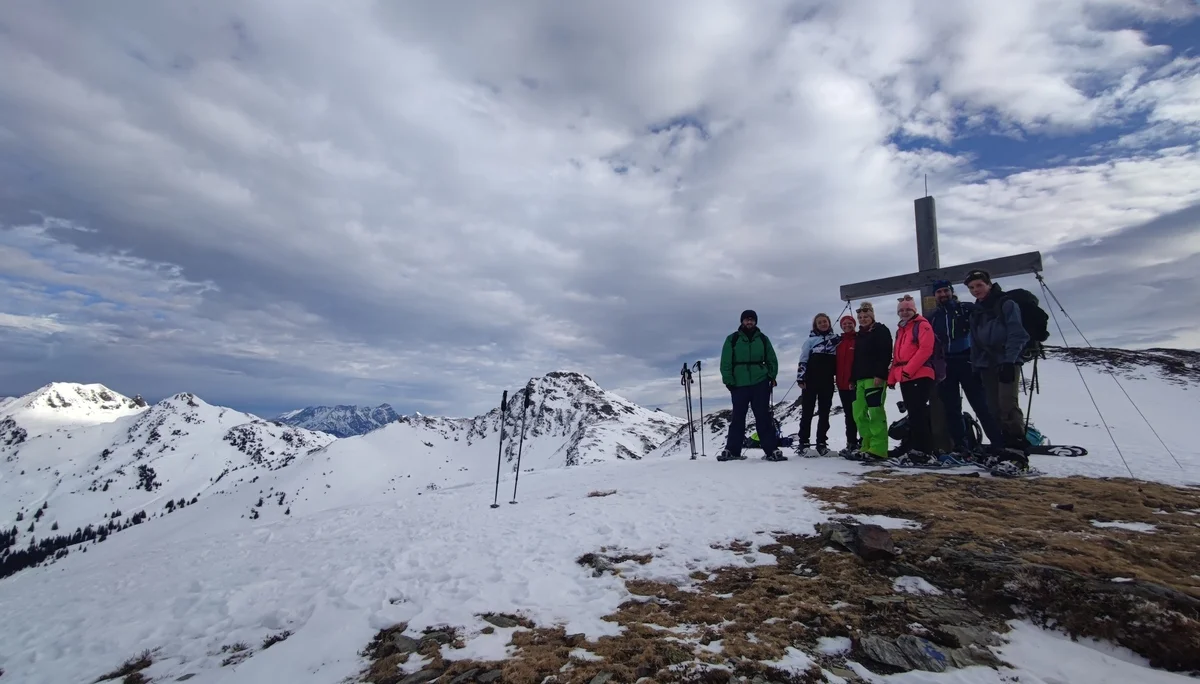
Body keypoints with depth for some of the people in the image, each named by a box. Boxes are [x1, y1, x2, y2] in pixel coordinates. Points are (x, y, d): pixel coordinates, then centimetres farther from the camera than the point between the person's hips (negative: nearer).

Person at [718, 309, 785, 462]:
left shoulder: (763, 339, 9)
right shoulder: (732, 339, 3)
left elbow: (772, 360, 13)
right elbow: (726, 362, 0)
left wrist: (772, 376, 2)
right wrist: (728, 380, -7)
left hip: (760, 383, 1)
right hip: (739, 384, -1)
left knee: (764, 417, 2)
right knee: (738, 418, 3)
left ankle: (771, 450, 4)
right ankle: (732, 450, 11)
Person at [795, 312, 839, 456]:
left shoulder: (837, 338, 11)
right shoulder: (811, 339, 4)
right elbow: (803, 359, -1)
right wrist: (800, 378, -9)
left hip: (827, 381, 3)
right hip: (811, 380, -2)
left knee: (824, 412, 6)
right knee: (807, 411, -2)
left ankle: (822, 443, 12)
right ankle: (804, 443, 0)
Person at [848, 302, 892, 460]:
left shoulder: (881, 330, 1)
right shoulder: (860, 335, 24)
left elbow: (885, 354, -11)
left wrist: (879, 374, -20)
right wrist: (852, 378, 16)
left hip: (875, 377, -8)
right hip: (860, 379, 8)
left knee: (875, 412, -12)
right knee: (859, 413, 3)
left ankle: (878, 449, -12)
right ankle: (868, 446, 8)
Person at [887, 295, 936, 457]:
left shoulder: (922, 325, -1)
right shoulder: (900, 330, 23)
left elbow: (925, 349, -14)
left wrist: (908, 369, -18)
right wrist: (892, 377, 14)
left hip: (921, 376, -8)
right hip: (904, 379, 8)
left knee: (919, 413, -10)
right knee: (913, 413, 9)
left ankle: (924, 449, -7)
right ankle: (915, 447, 13)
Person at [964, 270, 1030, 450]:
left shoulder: (1006, 304, -1)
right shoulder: (976, 313, 17)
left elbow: (1017, 334, -11)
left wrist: (1009, 361, -20)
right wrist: (976, 368, 11)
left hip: (1007, 362, -6)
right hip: (987, 364, 6)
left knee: (1007, 404, -15)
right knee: (994, 407, 4)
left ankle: (1018, 441, -8)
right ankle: (1005, 442, 10)